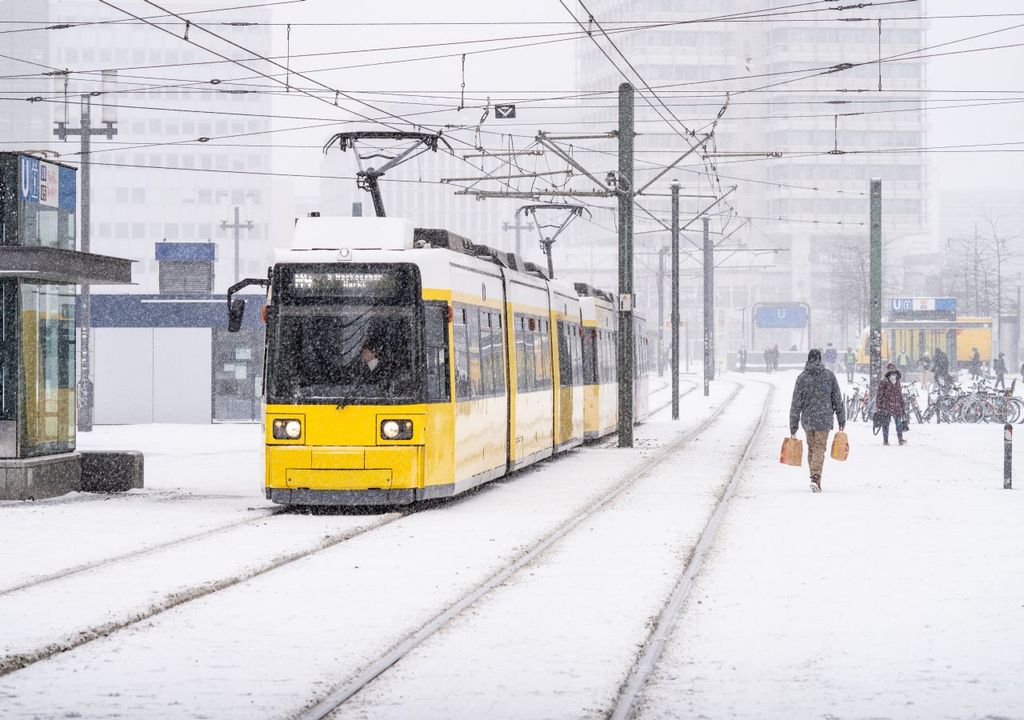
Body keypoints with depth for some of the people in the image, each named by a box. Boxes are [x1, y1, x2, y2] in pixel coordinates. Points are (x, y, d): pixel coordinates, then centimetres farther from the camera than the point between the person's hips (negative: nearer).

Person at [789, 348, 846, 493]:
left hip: (807, 420, 2)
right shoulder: (829, 375, -2)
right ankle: (815, 479, -23)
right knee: (819, 449, -4)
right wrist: (841, 421, 10)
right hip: (824, 420, -2)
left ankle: (815, 480, 23)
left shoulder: (802, 378, -2)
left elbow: (796, 404, -2)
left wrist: (793, 428, 1)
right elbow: (837, 399, 1)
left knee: (811, 449, 17)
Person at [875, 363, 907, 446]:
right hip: (886, 407, -4)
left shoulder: (898, 384, 15)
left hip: (897, 407, 4)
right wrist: (878, 407, -11)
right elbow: (879, 395, -5)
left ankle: (900, 439, 4)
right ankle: (885, 440, 8)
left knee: (899, 423, -1)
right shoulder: (883, 383, -2)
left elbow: (900, 397, 21)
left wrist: (903, 408, 20)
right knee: (885, 424, 0)